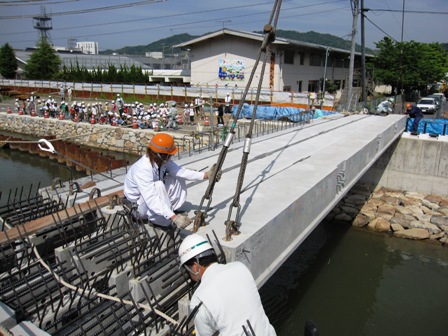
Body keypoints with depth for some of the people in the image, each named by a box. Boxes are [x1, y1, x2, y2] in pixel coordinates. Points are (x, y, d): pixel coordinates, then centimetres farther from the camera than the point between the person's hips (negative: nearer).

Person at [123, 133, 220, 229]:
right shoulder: (141, 170, -38)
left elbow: (180, 172, -22)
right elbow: (151, 200, -44)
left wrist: (206, 175, -28)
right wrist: (174, 217, -51)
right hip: (138, 205, -7)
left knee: (178, 178, -8)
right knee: (158, 185, -36)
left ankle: (170, 208, 0)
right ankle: (159, 221, -17)